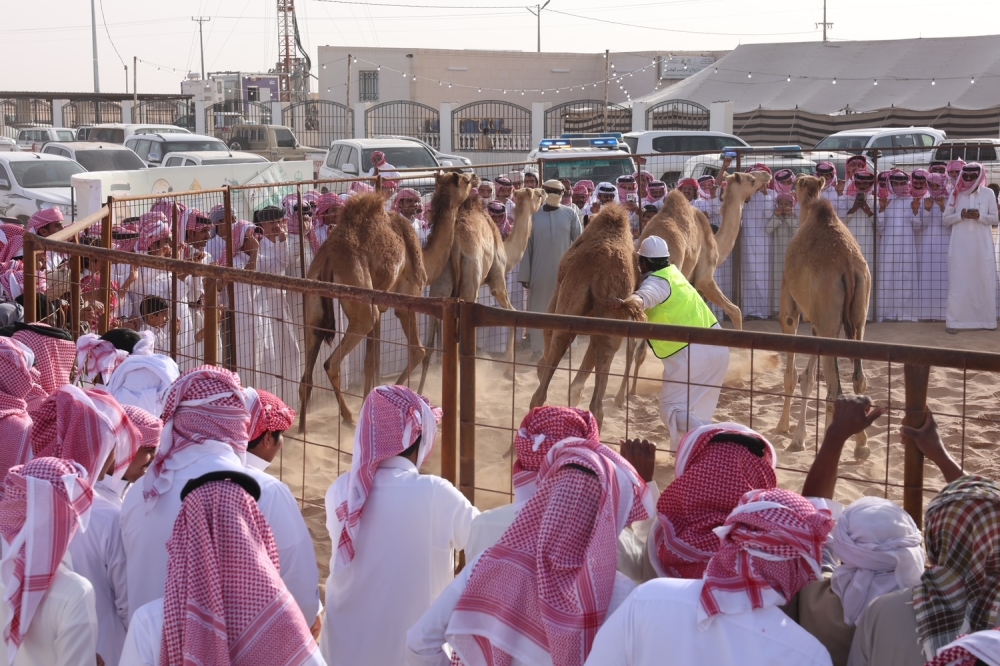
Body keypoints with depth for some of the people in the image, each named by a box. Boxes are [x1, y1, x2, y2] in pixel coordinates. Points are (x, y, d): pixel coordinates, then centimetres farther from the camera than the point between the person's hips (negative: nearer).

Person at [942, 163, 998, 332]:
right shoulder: (956, 194, 4)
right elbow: (945, 219, 5)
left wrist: (980, 216, -15)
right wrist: (960, 215, -13)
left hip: (982, 246, 1)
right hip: (960, 246, -1)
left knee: (984, 281, 3)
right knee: (958, 282, -4)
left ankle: (985, 319, 12)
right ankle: (953, 321, -4)